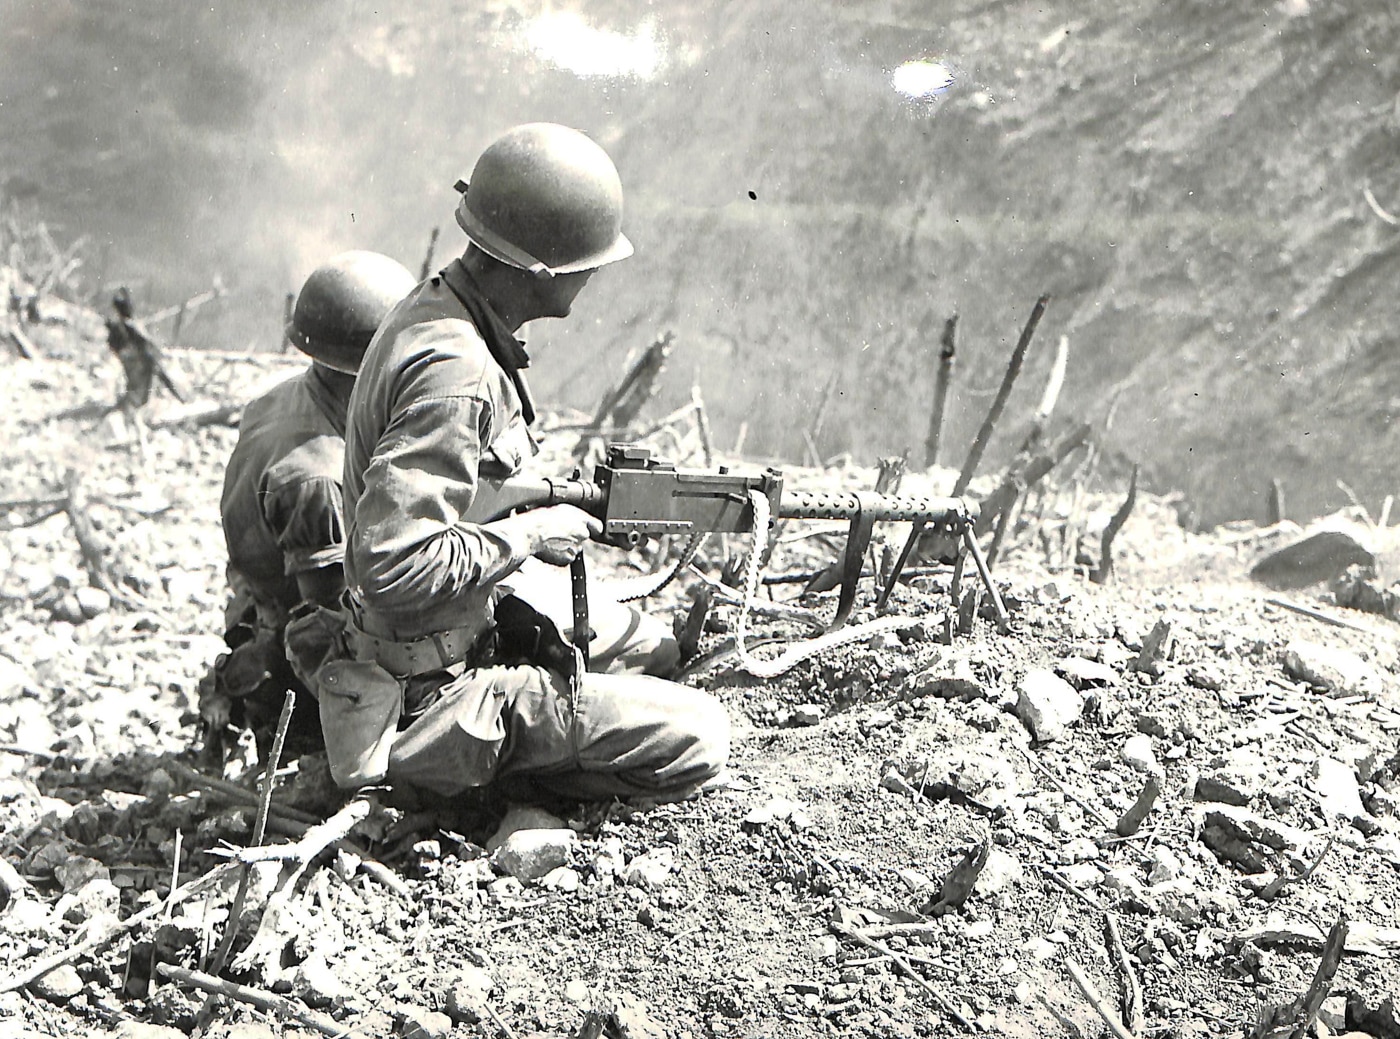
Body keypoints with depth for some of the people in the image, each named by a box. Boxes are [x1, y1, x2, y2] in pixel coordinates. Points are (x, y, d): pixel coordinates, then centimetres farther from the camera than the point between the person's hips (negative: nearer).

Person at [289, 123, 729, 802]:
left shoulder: (433, 308, 4)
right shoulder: (454, 374, -29)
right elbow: (394, 566, -34)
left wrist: (566, 492, 7)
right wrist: (531, 534, -21)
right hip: (429, 694, -10)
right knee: (698, 738, -10)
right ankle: (470, 767, -3)